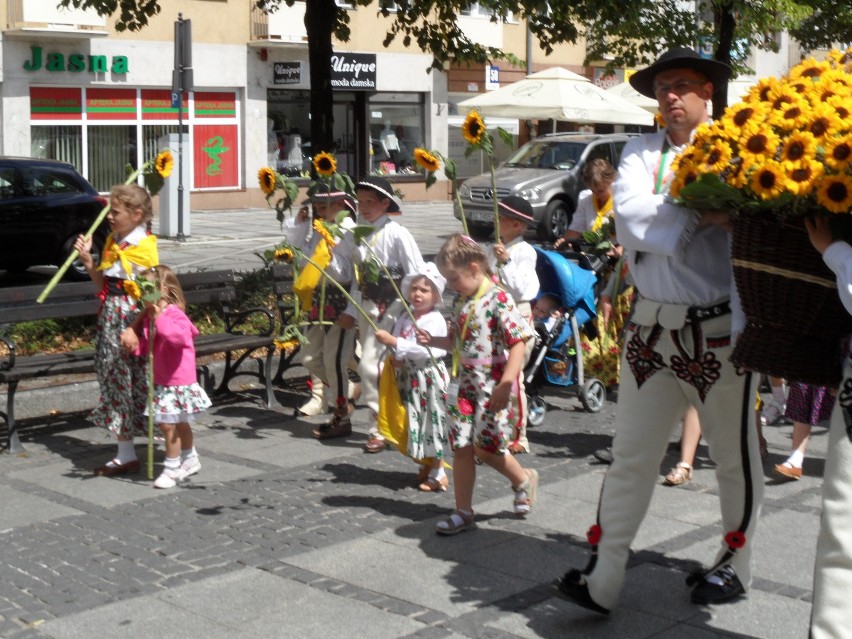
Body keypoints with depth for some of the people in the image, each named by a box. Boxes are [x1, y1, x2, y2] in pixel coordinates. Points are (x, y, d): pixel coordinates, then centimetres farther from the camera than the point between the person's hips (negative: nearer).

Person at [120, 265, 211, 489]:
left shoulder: (175, 315, -20)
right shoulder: (148, 316, 6)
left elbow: (179, 336, -40)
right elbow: (145, 347, 16)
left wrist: (159, 318, -38)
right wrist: (133, 344, -5)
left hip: (178, 381, -9)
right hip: (161, 381, 9)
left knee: (168, 424, -9)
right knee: (179, 423, 23)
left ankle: (172, 468, 5)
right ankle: (190, 459, 40)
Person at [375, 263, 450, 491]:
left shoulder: (435, 320, -14)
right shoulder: (405, 317, 9)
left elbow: (424, 349, -25)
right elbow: (393, 341, 17)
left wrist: (394, 342, -29)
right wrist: (394, 357, -5)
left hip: (429, 376, -7)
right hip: (408, 376, 8)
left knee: (431, 422, -2)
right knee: (414, 423, 15)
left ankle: (438, 472, 8)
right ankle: (426, 465, 30)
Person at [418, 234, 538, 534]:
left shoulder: (499, 299, -13)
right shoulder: (463, 303, 11)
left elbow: (518, 344, -18)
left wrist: (505, 384, -26)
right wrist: (432, 340, 3)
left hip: (491, 386, -7)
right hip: (463, 384, 7)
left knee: (484, 447, -6)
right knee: (461, 448, 4)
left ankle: (523, 479, 24)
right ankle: (463, 512, 12)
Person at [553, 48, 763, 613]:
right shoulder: (640, 153, 10)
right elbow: (629, 212, -8)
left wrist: (746, 330, -19)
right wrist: (700, 214, -15)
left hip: (718, 328, -3)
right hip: (653, 327, 3)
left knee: (734, 454, 10)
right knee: (631, 455, 4)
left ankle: (736, 565, 29)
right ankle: (603, 579, 7)